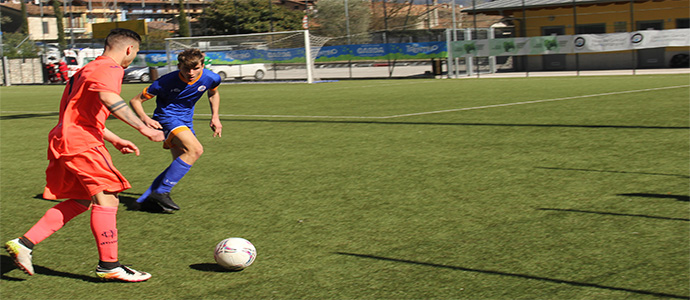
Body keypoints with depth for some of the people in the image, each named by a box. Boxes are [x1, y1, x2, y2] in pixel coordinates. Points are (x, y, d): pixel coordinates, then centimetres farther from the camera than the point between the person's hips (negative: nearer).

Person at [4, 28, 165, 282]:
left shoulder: (89, 69, 25)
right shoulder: (110, 68, -8)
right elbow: (109, 98, -30)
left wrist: (114, 140, 30)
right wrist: (143, 128, -32)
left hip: (64, 142, 10)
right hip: (81, 141, -10)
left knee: (81, 200, 15)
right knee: (107, 198, -8)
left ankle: (24, 243, 14)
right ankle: (109, 266, -5)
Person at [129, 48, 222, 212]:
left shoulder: (211, 78, -11)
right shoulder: (166, 82, -22)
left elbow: (214, 93, 17)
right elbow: (135, 101, -12)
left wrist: (215, 116, 7)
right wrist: (145, 119, -30)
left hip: (186, 121, 7)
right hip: (166, 117, -7)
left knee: (181, 165, 7)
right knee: (195, 149, -28)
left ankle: (147, 198, 20)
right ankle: (161, 193, -23)